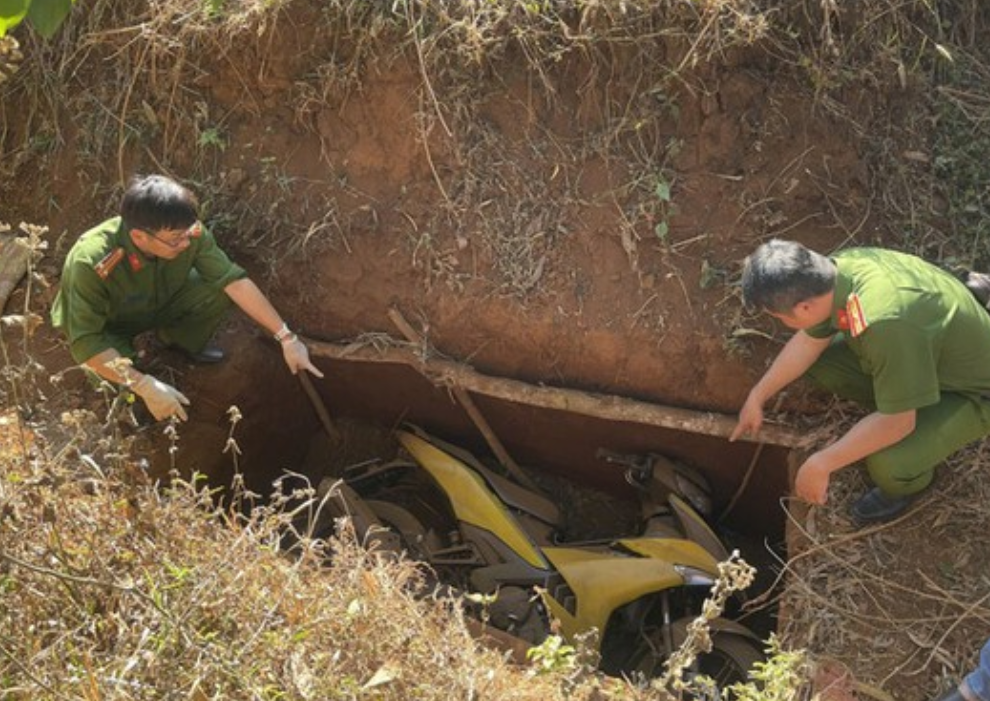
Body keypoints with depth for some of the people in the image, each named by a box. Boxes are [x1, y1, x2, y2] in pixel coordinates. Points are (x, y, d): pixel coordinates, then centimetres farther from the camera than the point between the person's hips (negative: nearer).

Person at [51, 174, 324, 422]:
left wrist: (287, 337, -25)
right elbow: (85, 343, -37)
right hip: (107, 329, -4)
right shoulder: (92, 263, -41)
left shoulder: (187, 232, -29)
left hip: (155, 305, 4)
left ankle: (180, 340, 11)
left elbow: (234, 279, -24)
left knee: (221, 287, -20)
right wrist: (146, 386, -43)